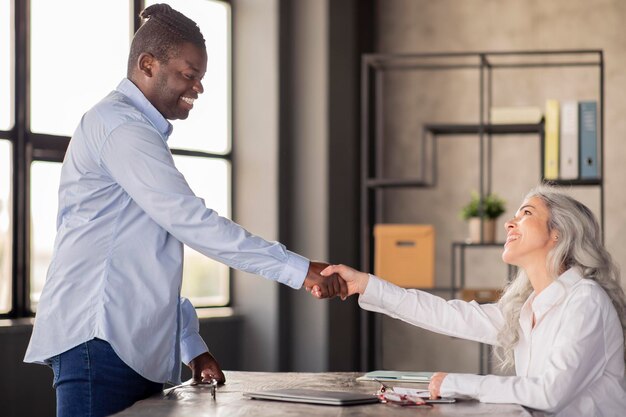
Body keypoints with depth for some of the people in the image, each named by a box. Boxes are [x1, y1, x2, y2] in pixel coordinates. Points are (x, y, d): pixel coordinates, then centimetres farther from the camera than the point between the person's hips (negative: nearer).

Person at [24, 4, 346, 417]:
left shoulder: (140, 131, 23)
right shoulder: (118, 125, -9)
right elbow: (192, 222, -19)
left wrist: (192, 347, 17)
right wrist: (301, 270, -19)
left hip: (139, 352, 10)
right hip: (100, 342, -10)